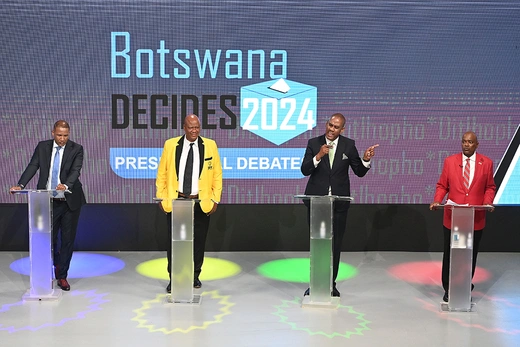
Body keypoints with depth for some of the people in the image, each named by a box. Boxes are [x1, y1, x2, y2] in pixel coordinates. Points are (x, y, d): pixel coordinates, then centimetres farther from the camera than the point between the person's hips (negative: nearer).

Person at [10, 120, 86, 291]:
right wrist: (21, 185, -20)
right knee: (48, 238, 7)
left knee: (68, 239, 4)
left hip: (70, 201, -2)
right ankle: (57, 264, 37)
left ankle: (62, 276, 17)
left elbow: (76, 170, -17)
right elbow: (32, 167, -4)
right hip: (49, 201, 2)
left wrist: (66, 185, -37)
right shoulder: (42, 147, 3)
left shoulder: (76, 149, -4)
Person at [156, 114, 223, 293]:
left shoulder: (210, 145, 1)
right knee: (173, 241, 3)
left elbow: (217, 174, 3)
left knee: (198, 241, 10)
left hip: (201, 203, 0)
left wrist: (215, 199, -1)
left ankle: (195, 275, 27)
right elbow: (162, 173, 5)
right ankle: (173, 278, 15)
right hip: (175, 201, 0)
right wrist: (161, 197, 1)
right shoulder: (170, 145, 1)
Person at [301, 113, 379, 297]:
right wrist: (319, 155, -24)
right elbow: (305, 171, -10)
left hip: (339, 202, 0)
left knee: (335, 244, 8)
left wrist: (366, 159, -18)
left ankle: (331, 283, 21)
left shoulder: (348, 145, -1)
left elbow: (360, 172, 1)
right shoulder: (313, 143, -3)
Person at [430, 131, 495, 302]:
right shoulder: (450, 161, 0)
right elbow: (442, 186, 4)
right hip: (452, 217, 0)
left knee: (471, 255, 10)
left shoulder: (486, 163, 1)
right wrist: (437, 200, -14)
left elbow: (490, 187, 7)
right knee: (450, 254, 7)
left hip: (475, 219, 0)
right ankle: (448, 288, 20)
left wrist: (488, 202, -13)